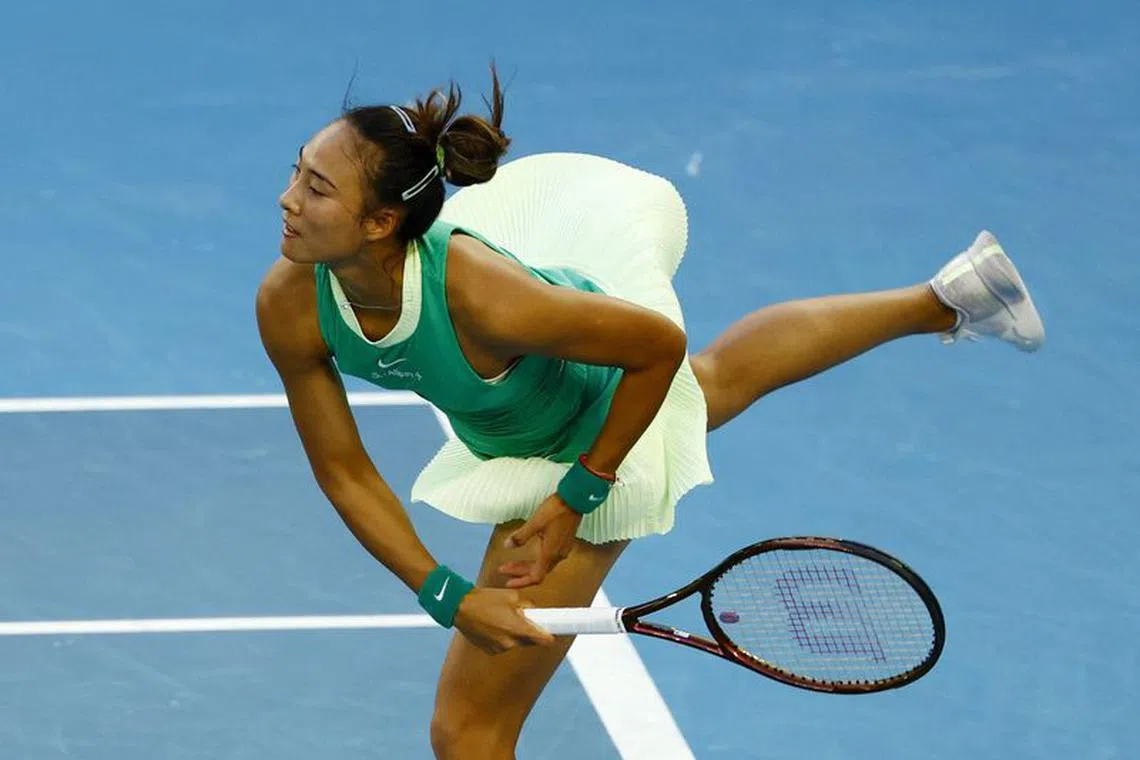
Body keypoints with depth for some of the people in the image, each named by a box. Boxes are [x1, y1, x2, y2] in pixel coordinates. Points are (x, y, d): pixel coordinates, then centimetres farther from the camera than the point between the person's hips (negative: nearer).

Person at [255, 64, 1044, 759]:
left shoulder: (476, 292, -45)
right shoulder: (289, 305, -29)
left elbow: (658, 343, -29)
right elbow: (345, 472, -16)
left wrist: (577, 497, -22)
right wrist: (446, 594, -25)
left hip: (597, 437, -6)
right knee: (726, 374, 36)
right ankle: (943, 299, 56)